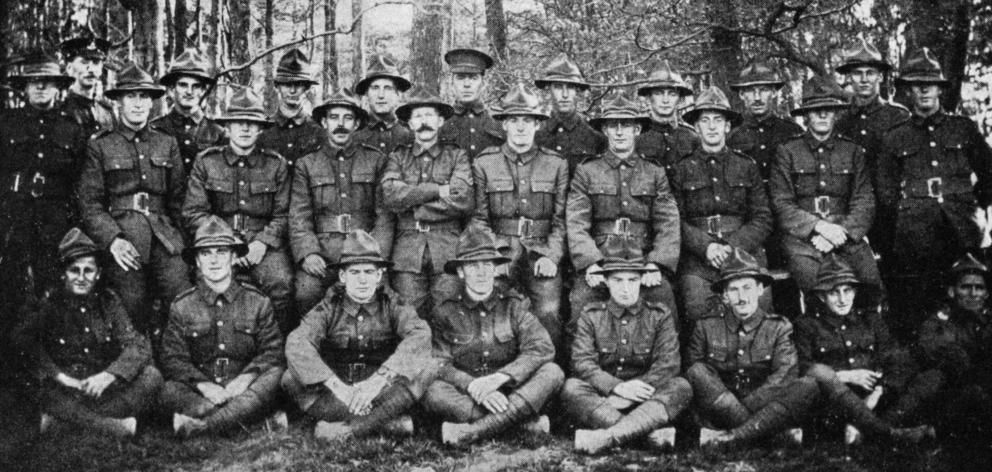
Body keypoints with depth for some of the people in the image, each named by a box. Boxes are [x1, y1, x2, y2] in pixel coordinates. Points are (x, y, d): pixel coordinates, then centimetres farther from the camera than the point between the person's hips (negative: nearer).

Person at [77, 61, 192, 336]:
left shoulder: (167, 144, 15)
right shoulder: (100, 147, 7)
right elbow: (89, 203, 3)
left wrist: (176, 235, 3)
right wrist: (112, 240, -11)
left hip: (164, 238, 2)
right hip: (123, 242, -2)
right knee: (134, 316, -2)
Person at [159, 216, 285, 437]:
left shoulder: (257, 301, 7)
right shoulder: (182, 306, 7)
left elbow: (272, 351, 2)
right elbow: (172, 358, 0)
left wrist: (246, 377, -18)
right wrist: (203, 385, -19)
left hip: (245, 389, 0)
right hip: (202, 392, 0)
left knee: (274, 376, -31)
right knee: (170, 391, -31)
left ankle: (198, 425, -35)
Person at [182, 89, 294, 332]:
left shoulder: (275, 165, 10)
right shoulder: (206, 162, 8)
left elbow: (283, 215, 9)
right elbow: (193, 213, 4)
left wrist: (262, 243, -9)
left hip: (263, 245, 0)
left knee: (281, 283, -30)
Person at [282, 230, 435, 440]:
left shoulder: (391, 304, 0)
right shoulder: (330, 307, -1)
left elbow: (420, 336, -19)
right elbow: (296, 344, -17)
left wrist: (378, 379, -32)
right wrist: (334, 384, -32)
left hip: (383, 393, 0)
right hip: (336, 393, 0)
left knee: (426, 368, -23)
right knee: (292, 379, -25)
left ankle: (348, 429, -30)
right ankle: (388, 421, -30)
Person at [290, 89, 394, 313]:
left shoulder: (376, 160, 13)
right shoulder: (306, 164, 16)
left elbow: (385, 215, 7)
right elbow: (298, 217, 7)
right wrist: (308, 253, -11)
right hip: (321, 249, 1)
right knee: (305, 293, -28)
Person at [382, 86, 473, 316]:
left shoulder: (456, 156, 10)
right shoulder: (398, 156, 13)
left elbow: (464, 200, -6)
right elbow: (390, 195, -5)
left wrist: (412, 199, -4)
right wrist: (438, 190, -7)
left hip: (447, 248, -1)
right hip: (407, 249, 1)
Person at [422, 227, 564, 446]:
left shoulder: (514, 305, 2)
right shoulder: (445, 311, 3)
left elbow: (543, 348, -12)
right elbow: (440, 365, -6)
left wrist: (498, 378, -26)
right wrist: (474, 387, -25)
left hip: (510, 392, 1)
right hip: (465, 396, -1)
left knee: (552, 372, -24)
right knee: (433, 393, -31)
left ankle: (473, 431, -33)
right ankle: (524, 420, -27)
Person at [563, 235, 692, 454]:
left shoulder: (659, 316, 6)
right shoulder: (591, 316, 7)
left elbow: (668, 364, -7)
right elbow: (582, 362, -7)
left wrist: (632, 392, -22)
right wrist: (616, 387, -26)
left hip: (644, 402, 0)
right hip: (602, 397, 0)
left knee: (681, 387, -28)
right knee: (571, 388, -28)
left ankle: (606, 437, -42)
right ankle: (652, 431, -39)